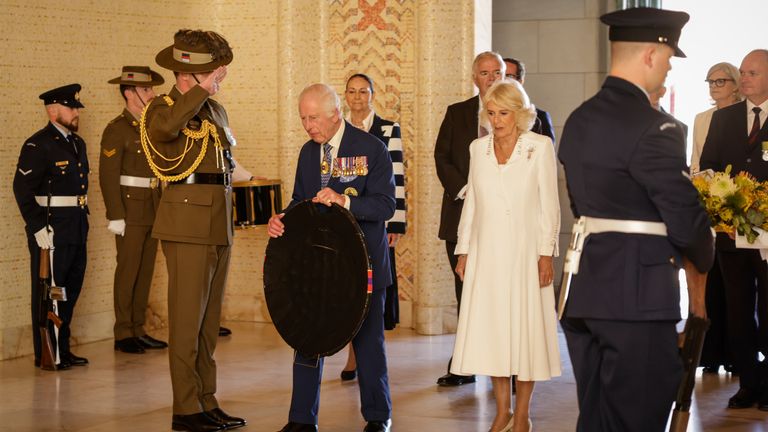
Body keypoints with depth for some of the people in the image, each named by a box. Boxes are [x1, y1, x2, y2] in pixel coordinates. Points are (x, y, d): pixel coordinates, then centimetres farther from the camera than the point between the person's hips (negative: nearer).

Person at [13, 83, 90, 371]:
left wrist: (82, 219, 17)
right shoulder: (37, 145, -12)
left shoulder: (77, 143, 15)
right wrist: (38, 228, -20)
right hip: (51, 232, -8)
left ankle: (63, 349, 24)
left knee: (70, 292, 14)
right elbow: (23, 189, -16)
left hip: (77, 231, 8)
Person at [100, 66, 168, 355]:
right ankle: (123, 334, 3)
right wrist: (115, 217, -18)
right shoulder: (116, 129, -9)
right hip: (130, 210, -7)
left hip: (153, 210, 7)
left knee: (146, 271, 9)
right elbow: (108, 176, -14)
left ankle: (138, 330, 15)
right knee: (128, 271, -3)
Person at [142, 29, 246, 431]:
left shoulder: (216, 110, 17)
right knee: (187, 320, -6)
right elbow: (163, 129, -32)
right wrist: (203, 90, -23)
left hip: (219, 225, 8)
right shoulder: (164, 106, -6)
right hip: (187, 226, -8)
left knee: (209, 320, 10)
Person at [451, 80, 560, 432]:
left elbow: (549, 205, -3)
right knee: (489, 330, 2)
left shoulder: (540, 147, -2)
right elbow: (471, 202, 12)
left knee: (525, 329, 1)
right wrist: (463, 251, 8)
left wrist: (546, 253, -9)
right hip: (486, 252, 3)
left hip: (524, 252, -3)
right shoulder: (478, 148, 8)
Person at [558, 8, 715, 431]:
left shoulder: (578, 121, 11)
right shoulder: (653, 129, -16)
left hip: (582, 289, 9)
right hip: (637, 294, -8)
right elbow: (685, 218, -13)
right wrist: (702, 261, 6)